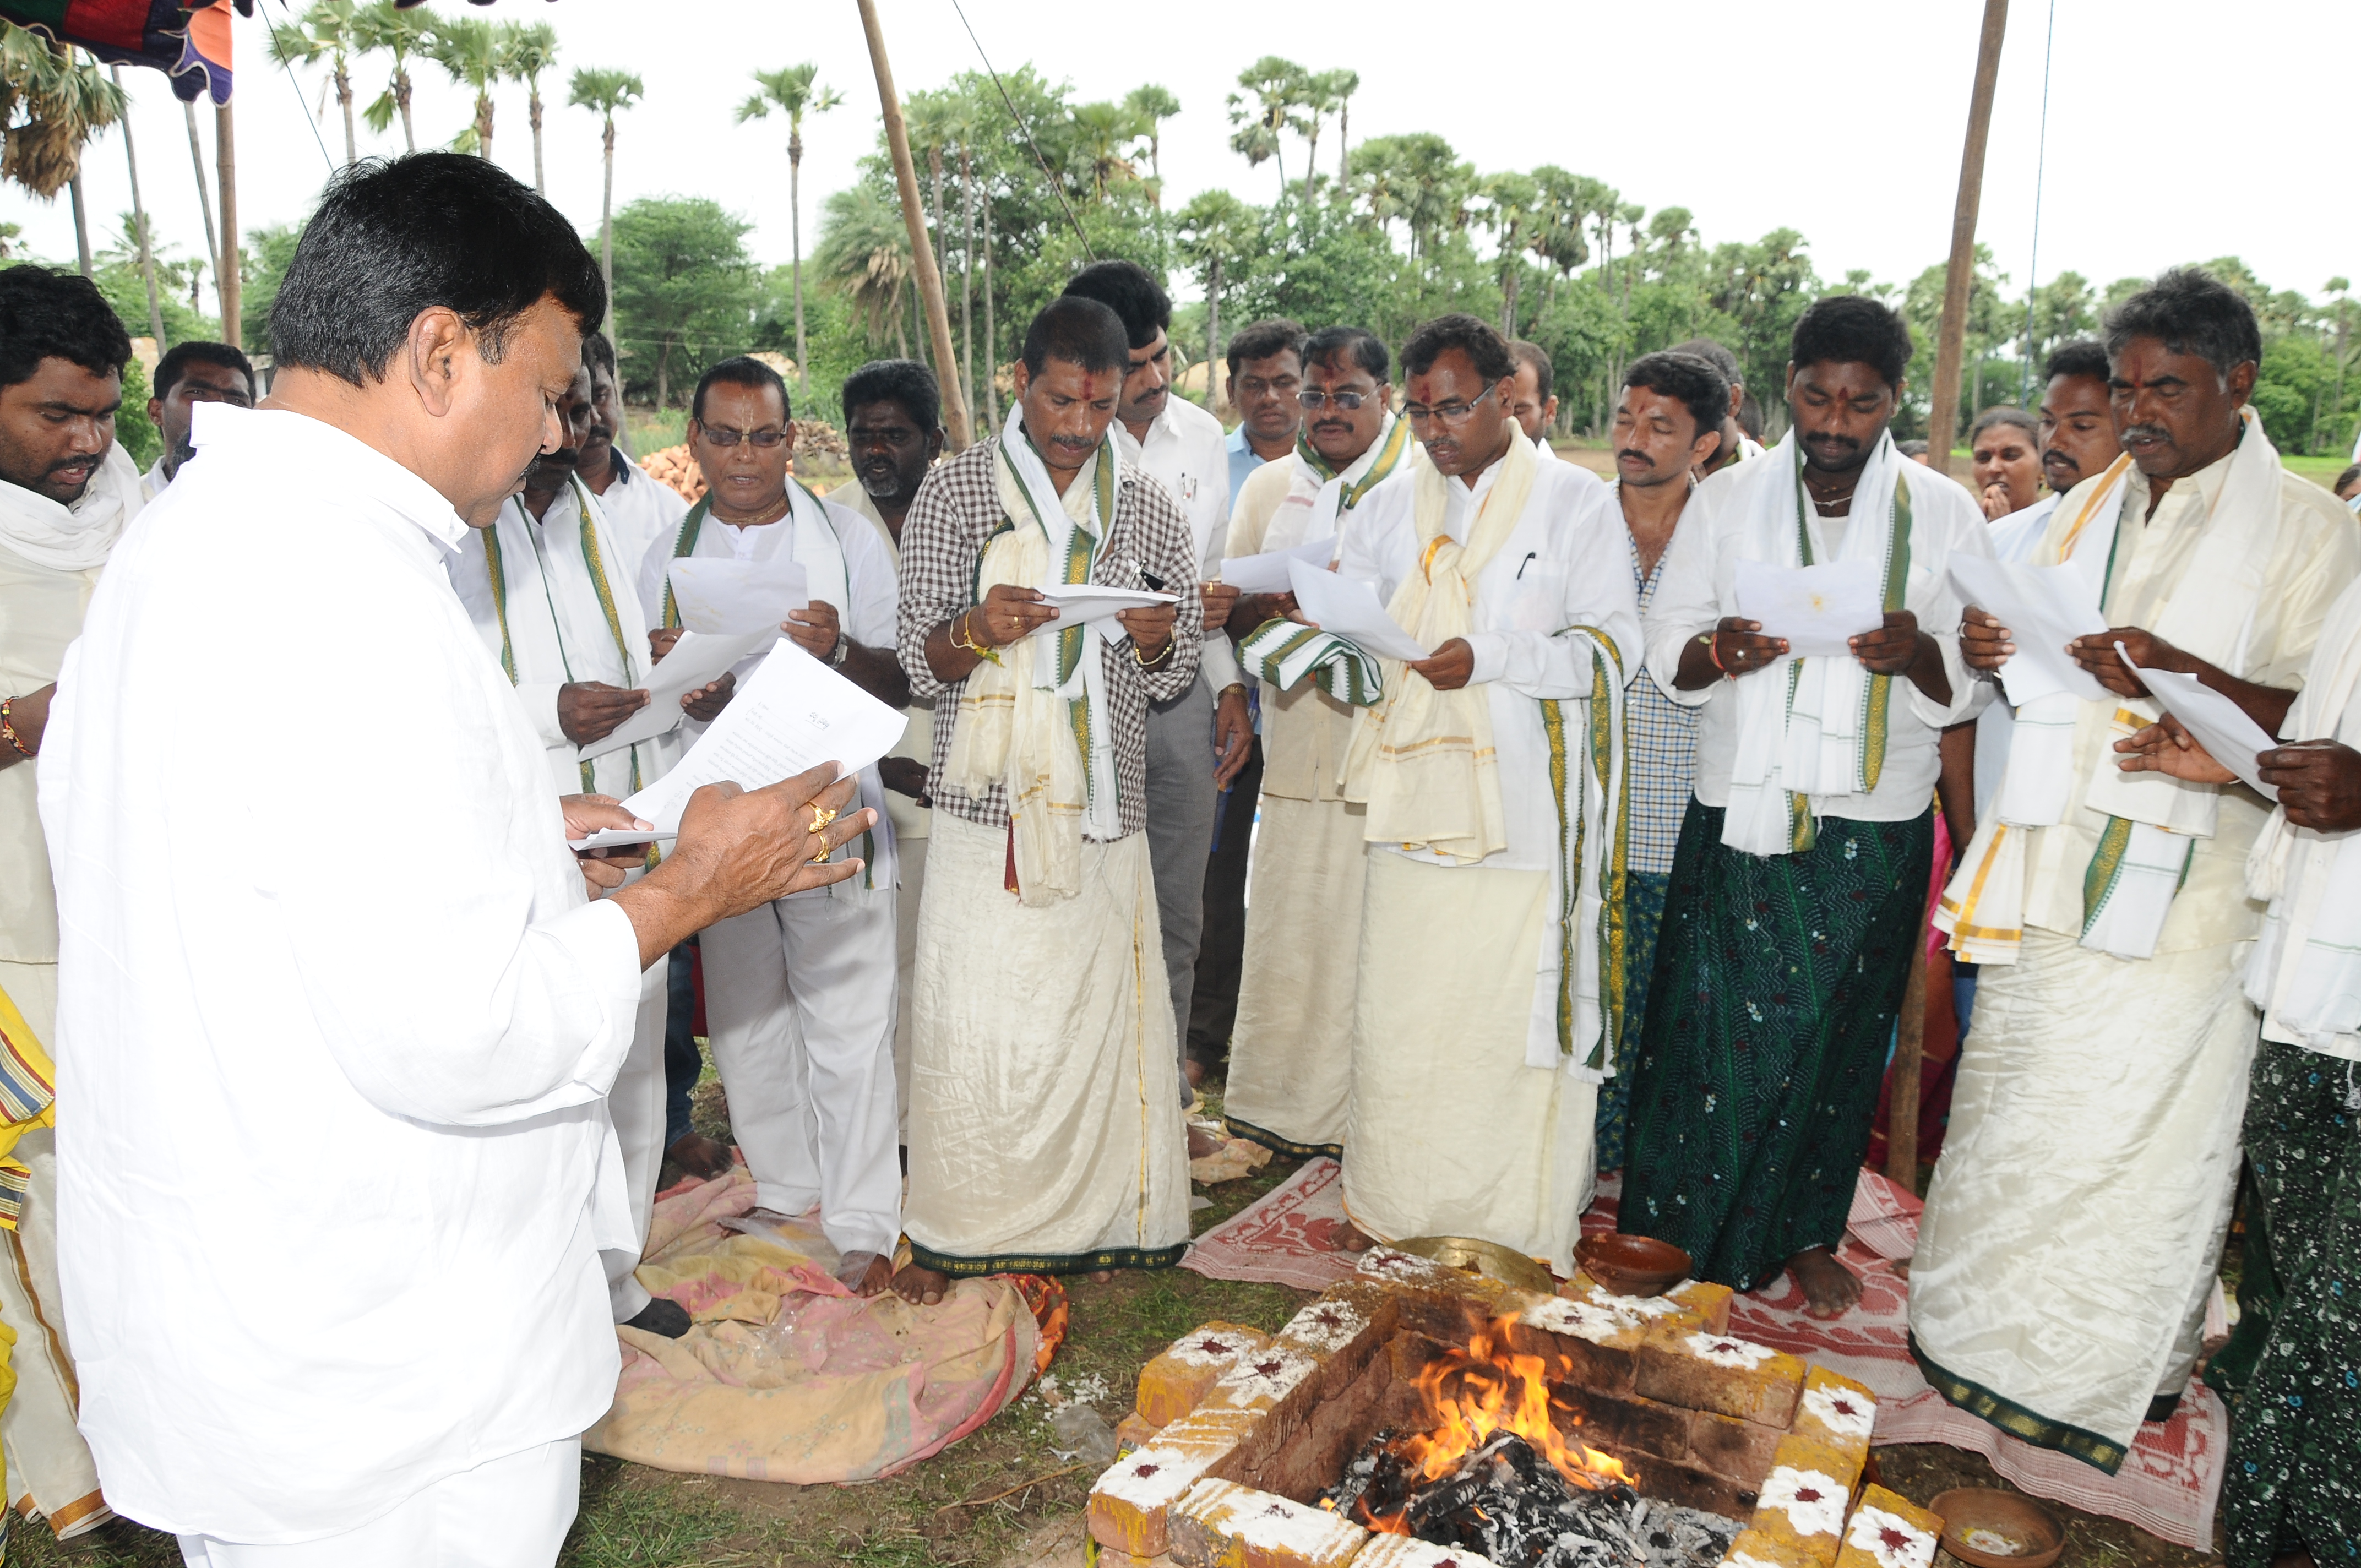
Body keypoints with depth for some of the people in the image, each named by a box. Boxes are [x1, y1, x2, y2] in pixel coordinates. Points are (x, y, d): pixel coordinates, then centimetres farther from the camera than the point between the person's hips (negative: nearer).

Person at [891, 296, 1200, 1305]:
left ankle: (1099, 1218, 22)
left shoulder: (1149, 511, 10)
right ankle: (948, 1229, 17)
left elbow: (1173, 680, 13)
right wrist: (975, 630, -21)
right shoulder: (954, 492, 3)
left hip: (1104, 813, 2)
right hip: (986, 806, -2)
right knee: (970, 1028, -1)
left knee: (1105, 1022, 4)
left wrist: (1156, 641, -10)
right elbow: (920, 663, 1)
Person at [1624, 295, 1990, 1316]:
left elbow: (1969, 682, 2)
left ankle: (1807, 1233, 28)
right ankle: (1687, 1224, 18)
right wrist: (1719, 651, -19)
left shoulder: (1944, 515, 3)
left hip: (1875, 827, 1)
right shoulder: (1725, 501, 5)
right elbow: (1666, 649, 4)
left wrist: (1918, 654, -20)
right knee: (1713, 1027, 0)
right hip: (1740, 813, 0)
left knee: (1836, 1036, 10)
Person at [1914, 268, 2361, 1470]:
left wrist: (2182, 673, -27)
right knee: (2009, 1108, 13)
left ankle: (2113, 1373, 17)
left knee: (2138, 1130, 0)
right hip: (2049, 873, 6)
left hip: (2179, 889, -5)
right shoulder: (2089, 509, 14)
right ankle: (1981, 1326, 29)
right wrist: (1989, 653, -2)